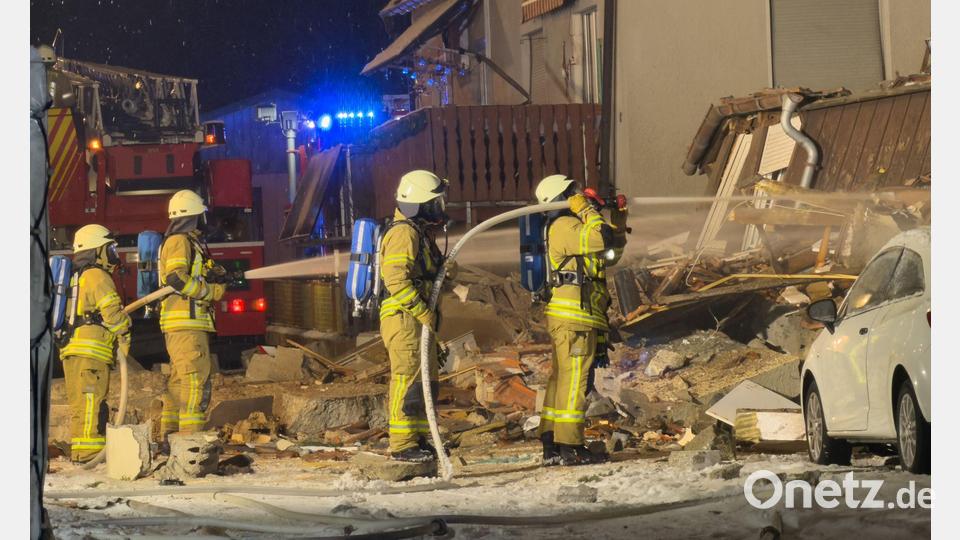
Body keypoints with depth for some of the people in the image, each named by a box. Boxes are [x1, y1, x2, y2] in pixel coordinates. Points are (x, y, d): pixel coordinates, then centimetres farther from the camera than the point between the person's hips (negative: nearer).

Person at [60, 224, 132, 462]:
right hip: (91, 352, -10)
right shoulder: (98, 276, -5)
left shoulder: (77, 278, 25)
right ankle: (87, 453, -19)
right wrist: (124, 336, -3)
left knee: (81, 405, 11)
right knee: (91, 403, -13)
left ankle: (80, 456, 12)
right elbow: (112, 311, -14)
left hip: (71, 352, 10)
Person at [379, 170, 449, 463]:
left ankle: (419, 438, 21)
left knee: (427, 380, 14)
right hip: (404, 319, -11)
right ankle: (402, 444, -7)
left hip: (419, 319, 11)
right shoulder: (403, 233, -15)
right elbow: (396, 279, -24)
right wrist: (424, 313, -23)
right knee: (408, 380, -9)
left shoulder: (421, 233, 19)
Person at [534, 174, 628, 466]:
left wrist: (620, 219, 16)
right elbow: (602, 239, -25)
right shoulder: (565, 227, -10)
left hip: (566, 318, 11)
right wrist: (586, 210, -13)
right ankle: (569, 446, -11)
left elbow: (614, 246, 29)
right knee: (574, 380, -10)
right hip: (575, 315, -11)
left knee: (561, 378, 10)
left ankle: (551, 446, 12)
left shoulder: (572, 227, 23)